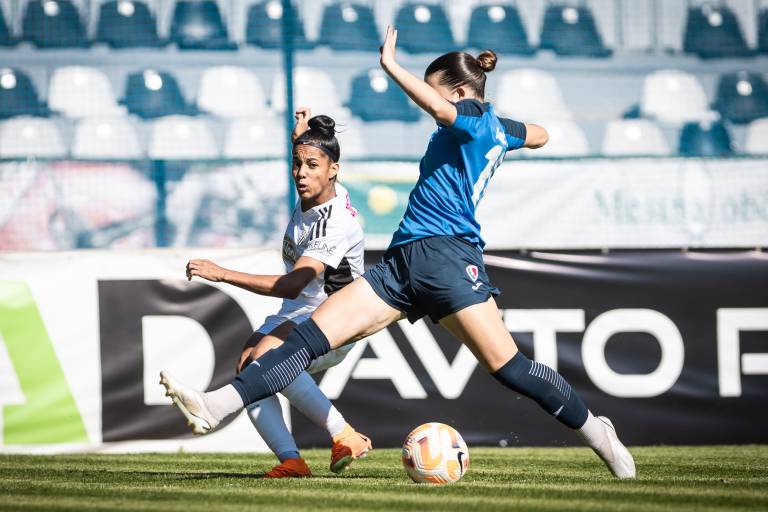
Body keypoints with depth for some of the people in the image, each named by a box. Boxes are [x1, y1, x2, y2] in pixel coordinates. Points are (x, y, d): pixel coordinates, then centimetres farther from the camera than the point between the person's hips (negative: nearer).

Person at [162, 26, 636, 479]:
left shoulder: (478, 117, -3)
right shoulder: (498, 127, 21)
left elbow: (440, 109, -26)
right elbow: (539, 135, 40)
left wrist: (392, 66, -18)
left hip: (445, 256, -9)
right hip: (403, 261, 9)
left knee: (507, 366, -13)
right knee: (311, 334, -5)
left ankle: (595, 430, 5)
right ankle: (219, 404, -16)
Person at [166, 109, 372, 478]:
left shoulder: (338, 222, -24)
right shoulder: (309, 194, 2)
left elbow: (292, 284, -32)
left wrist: (221, 274, -33)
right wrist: (300, 138, 19)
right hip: (294, 315, 9)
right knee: (247, 370, -19)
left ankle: (345, 437, -29)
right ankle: (290, 459, -28)